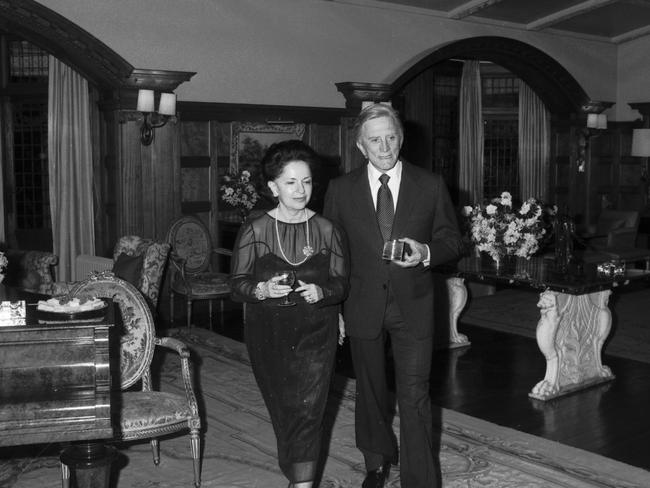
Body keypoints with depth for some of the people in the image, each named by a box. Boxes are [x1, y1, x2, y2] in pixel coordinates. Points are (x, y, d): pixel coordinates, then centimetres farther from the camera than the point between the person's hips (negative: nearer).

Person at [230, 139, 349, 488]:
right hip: (268, 334, 1)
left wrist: (320, 292, -19)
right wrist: (263, 289, -23)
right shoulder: (254, 231, -3)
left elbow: (342, 283, 2)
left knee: (307, 410, -9)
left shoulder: (327, 231, 0)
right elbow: (237, 285, -3)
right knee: (281, 411, 12)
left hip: (315, 332, 0)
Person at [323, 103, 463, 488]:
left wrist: (426, 253, -17)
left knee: (415, 396, -5)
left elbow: (453, 241, 5)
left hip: (413, 304, -1)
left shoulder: (431, 185, -1)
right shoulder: (341, 189, 0)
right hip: (362, 306, 2)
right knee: (371, 391, 17)